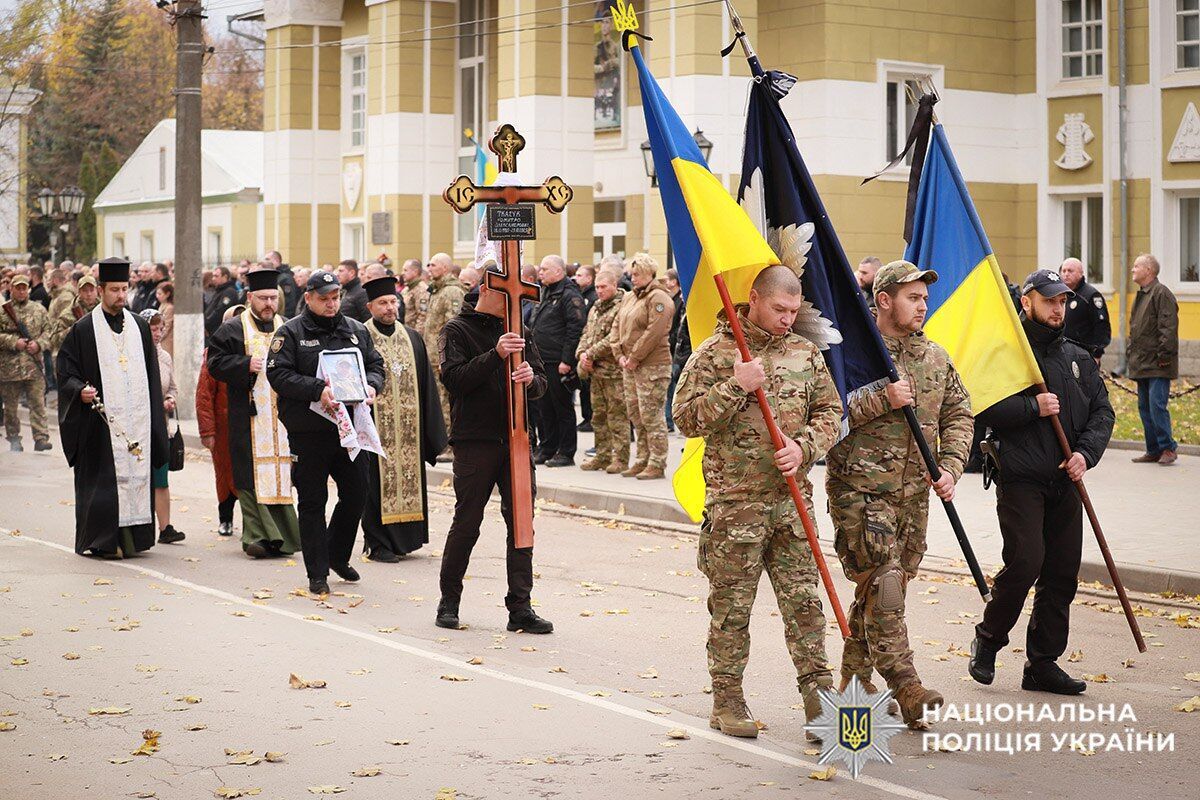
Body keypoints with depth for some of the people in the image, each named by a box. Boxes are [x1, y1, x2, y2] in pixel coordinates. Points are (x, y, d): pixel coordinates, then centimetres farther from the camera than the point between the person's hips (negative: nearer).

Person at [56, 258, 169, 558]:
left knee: (137, 474, 3)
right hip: (102, 418, -4)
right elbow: (66, 371, -1)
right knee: (104, 479, -6)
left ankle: (131, 538, 9)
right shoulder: (83, 330, -1)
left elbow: (151, 374, 16)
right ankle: (104, 541, -2)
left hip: (136, 418, 4)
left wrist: (154, 416, 11)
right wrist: (80, 390, -21)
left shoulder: (139, 326, 12)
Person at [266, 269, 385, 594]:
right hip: (309, 430, -4)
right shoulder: (290, 332, -2)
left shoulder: (357, 330, 13)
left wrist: (371, 385, -7)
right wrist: (318, 390, -23)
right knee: (312, 502, 2)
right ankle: (318, 573, 9)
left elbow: (376, 365, 16)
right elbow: (278, 374, -12)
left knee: (356, 494, 7)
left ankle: (338, 555, 29)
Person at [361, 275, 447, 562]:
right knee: (378, 482, -2)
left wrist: (431, 429, 9)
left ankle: (403, 540, 17)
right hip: (376, 427, -5)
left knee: (408, 479, 7)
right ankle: (378, 543, 6)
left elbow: (426, 386, 13)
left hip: (408, 427, 5)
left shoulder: (413, 338, 12)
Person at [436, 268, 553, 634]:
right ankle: (449, 601, 17)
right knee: (466, 524, 2)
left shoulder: (519, 332, 15)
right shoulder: (457, 330, 1)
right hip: (474, 441, -4)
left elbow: (541, 384, 10)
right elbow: (453, 377, -14)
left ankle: (520, 607, 3)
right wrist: (495, 355, -24)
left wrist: (531, 378, -14)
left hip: (516, 439, 4)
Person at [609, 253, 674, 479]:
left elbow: (654, 332, -19)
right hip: (630, 366, 9)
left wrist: (634, 358, -16)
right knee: (636, 416, 12)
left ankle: (657, 464, -3)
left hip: (652, 367, -9)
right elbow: (617, 327, 17)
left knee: (651, 416, -7)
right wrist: (620, 355, 3)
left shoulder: (658, 298, -10)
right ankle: (642, 460, 20)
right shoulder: (629, 297, 17)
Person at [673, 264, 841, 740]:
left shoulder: (805, 353, 10)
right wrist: (736, 387, -17)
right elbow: (686, 417, -7)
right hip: (734, 501, -3)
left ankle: (818, 694, 9)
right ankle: (727, 702, 14)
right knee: (732, 606, 3)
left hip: (792, 498, 3)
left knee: (803, 598, 3)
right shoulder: (715, 353, -2)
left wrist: (804, 447, -5)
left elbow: (830, 411, 13)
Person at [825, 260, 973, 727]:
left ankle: (855, 676, 25)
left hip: (914, 493, 6)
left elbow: (958, 416, 16)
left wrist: (950, 467, 1)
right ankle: (905, 687, -14)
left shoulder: (936, 359, 12)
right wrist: (881, 399, -20)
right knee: (882, 585, -13)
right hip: (860, 490, -6)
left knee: (888, 586, 11)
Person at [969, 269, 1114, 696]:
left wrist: (1086, 452, -2)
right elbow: (983, 411, -10)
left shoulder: (1078, 358, 16)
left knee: (1063, 573, 4)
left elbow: (1102, 409, 15)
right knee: (1025, 562, -15)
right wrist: (1032, 407, -18)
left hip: (1064, 484, 6)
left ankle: (1043, 663, 13)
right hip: (1020, 480, -6)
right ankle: (987, 640, 8)